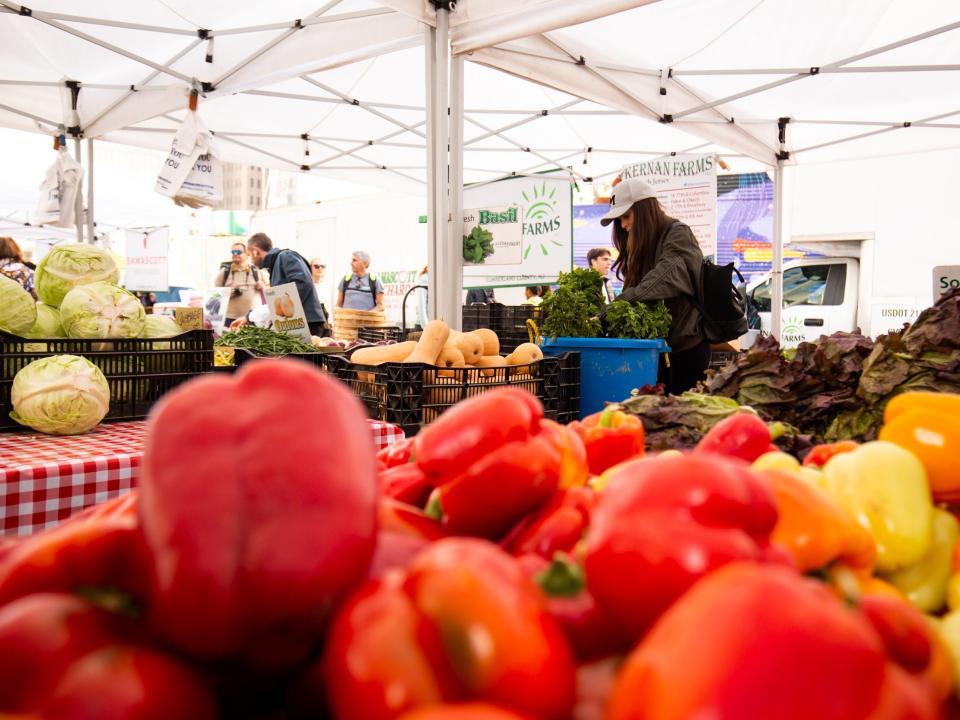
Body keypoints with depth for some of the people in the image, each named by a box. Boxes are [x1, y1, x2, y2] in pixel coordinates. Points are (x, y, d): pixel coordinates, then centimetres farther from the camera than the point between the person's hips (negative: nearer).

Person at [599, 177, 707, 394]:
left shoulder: (677, 235, -9)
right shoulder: (642, 247, 16)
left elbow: (665, 279, -27)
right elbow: (632, 291, 10)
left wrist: (618, 304, -37)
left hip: (687, 343, -7)